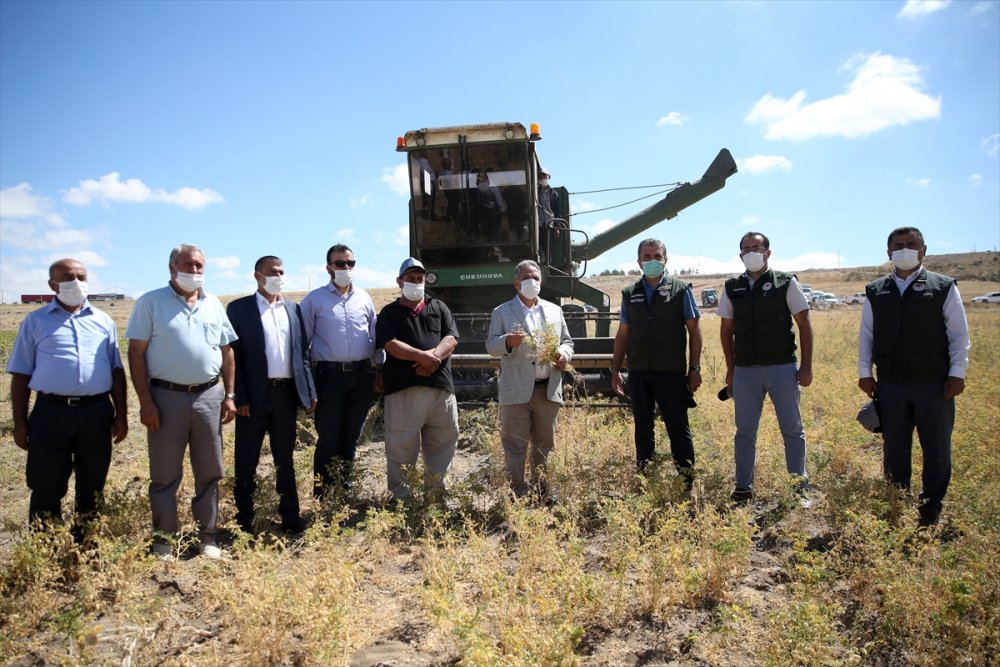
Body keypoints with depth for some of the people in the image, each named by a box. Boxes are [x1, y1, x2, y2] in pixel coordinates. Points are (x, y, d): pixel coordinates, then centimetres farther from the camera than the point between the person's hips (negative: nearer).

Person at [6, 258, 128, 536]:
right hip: (51, 413, -2)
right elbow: (21, 375, 5)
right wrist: (20, 422, 0)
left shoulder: (103, 321, 12)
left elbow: (117, 371, 12)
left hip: (97, 412, 2)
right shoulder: (35, 322, 7)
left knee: (93, 486, 12)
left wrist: (122, 415, 6)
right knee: (47, 488, 3)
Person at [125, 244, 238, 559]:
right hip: (166, 397, -3)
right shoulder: (151, 302, -1)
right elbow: (136, 353, -5)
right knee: (165, 475, 6)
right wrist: (145, 402, -10)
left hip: (209, 396, 4)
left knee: (209, 472, 10)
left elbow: (227, 352, 13)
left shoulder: (214, 304, 10)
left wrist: (229, 395, 6)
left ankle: (207, 537, 23)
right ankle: (163, 541, 21)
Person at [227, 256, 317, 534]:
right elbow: (233, 355, -7)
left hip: (287, 393, 4)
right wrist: (239, 398, -13)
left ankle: (290, 516, 22)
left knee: (285, 459, 13)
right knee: (247, 461, 8)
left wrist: (310, 391, 6)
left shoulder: (293, 309, 11)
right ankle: (244, 520, 20)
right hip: (254, 394, -4)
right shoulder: (239, 308, -2)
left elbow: (302, 353, 11)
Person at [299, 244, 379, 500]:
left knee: (351, 436, 14)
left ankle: (344, 486, 28)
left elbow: (376, 335, 14)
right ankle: (321, 496, 11)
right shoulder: (314, 299, -1)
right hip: (330, 375, -4)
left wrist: (378, 371, 9)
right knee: (328, 439, 0)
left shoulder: (364, 297, 10)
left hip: (362, 374, 4)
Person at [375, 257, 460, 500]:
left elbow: (451, 339, 6)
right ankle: (401, 496, 9)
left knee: (442, 443, 8)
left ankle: (438, 493, 23)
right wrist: (421, 356, -18)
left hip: (440, 385, 3)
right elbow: (390, 345, -5)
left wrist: (433, 356, -14)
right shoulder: (389, 313, 11)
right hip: (403, 389, -3)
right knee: (402, 446, -1)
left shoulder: (439, 307, 18)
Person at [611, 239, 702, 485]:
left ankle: (687, 481, 11)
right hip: (638, 373, 3)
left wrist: (695, 368, -5)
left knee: (678, 428, 1)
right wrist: (615, 370, 7)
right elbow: (623, 334, 11)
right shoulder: (629, 294, 10)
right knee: (642, 429, 11)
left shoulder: (680, 289, 2)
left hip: (671, 372, -3)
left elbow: (694, 330, 1)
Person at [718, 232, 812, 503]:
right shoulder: (732, 288, 7)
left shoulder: (785, 283, -1)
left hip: (782, 368, -2)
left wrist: (806, 366, -5)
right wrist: (730, 368, 8)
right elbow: (726, 330, 12)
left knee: (792, 429, 7)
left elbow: (804, 325, -1)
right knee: (744, 431, 7)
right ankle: (743, 488, 17)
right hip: (745, 370, 2)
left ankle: (799, 487, 19)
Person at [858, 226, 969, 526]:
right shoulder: (875, 291, 7)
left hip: (934, 384, -2)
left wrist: (957, 373, -5)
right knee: (894, 448, 11)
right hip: (890, 384, 2)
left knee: (937, 448, 7)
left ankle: (931, 507, 21)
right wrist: (864, 371, 5)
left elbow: (959, 333, 0)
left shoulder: (943, 287, 1)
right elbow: (866, 333, 9)